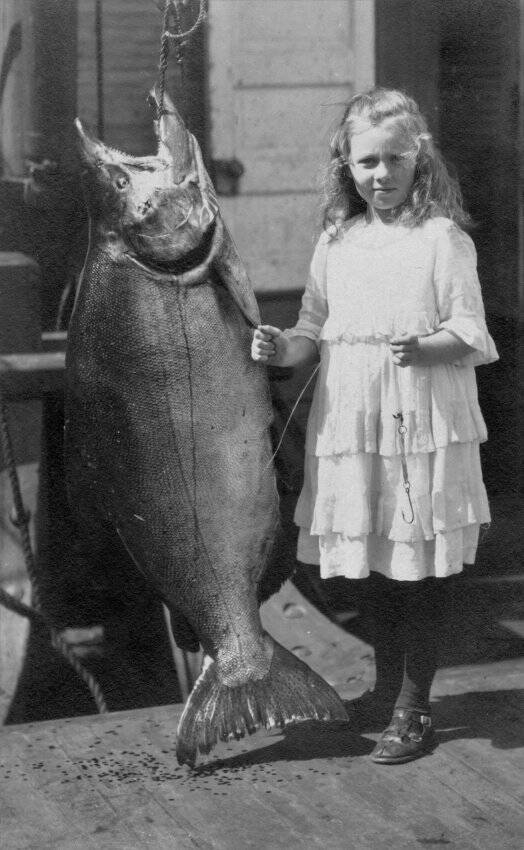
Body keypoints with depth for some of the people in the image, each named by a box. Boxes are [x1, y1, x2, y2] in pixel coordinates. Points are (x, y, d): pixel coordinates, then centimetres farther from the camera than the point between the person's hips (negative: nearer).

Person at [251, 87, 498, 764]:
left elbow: (471, 333, -10)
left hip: (424, 423, -5)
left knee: (421, 570, 1)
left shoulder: (442, 236, -6)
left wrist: (422, 347, -29)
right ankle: (386, 688, 34)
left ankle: (414, 710, 13)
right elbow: (316, 329, 12)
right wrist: (283, 348, -9)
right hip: (351, 419, 5)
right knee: (375, 563, 16)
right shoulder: (336, 241, 9)